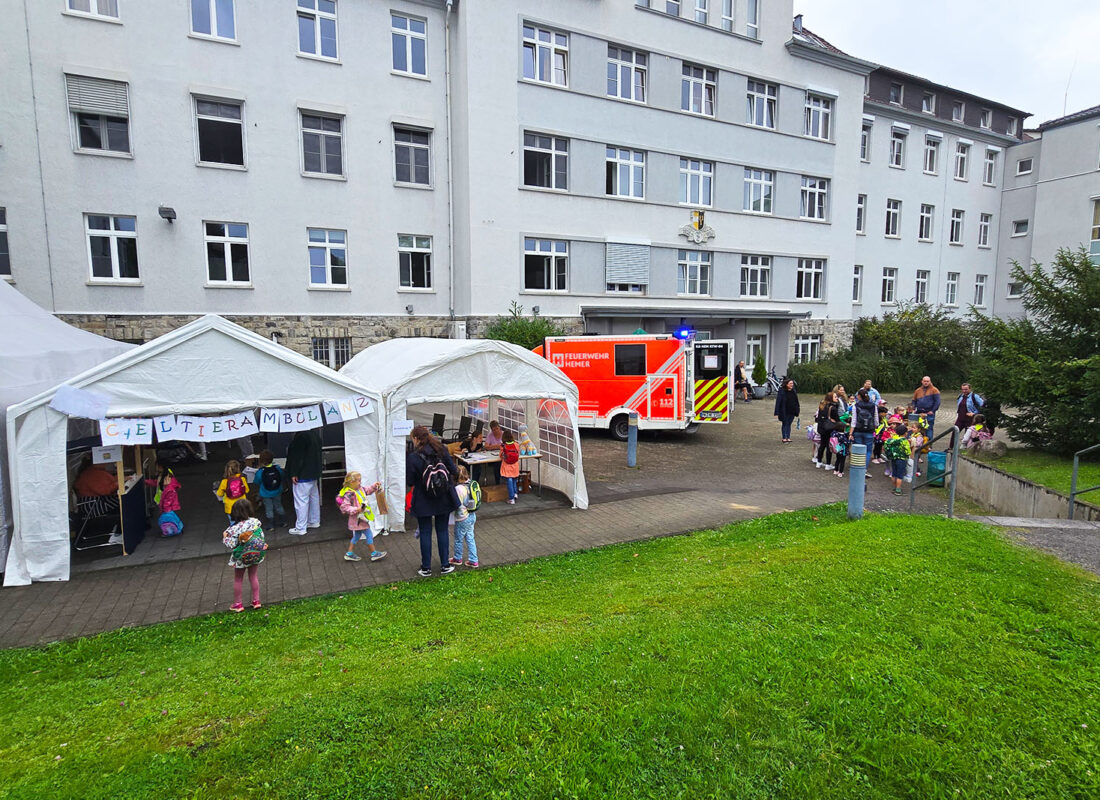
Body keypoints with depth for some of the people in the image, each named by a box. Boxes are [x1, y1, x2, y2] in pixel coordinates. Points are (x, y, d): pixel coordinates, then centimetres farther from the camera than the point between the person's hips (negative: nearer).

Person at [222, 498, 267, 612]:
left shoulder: (233, 528, -23)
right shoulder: (255, 522, -16)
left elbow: (231, 545, -20)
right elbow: (261, 536, -9)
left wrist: (224, 537, -5)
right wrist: (263, 545, 9)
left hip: (241, 558, -3)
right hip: (255, 555, 3)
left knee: (238, 580, 16)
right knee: (254, 576, 19)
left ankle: (237, 604, 27)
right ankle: (256, 600, 26)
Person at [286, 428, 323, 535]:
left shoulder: (301, 435, -23)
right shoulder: (316, 432, 5)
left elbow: (297, 457, -21)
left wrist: (294, 474, -15)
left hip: (303, 475, -10)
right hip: (314, 473, 10)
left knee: (301, 500, -2)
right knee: (314, 497, 19)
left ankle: (300, 528, 4)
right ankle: (315, 521, 32)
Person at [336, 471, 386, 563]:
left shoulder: (360, 489, 3)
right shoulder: (349, 494, -23)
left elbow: (368, 490, 22)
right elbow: (344, 507, -25)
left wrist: (374, 486, 5)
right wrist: (356, 510, -31)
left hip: (362, 518, 10)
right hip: (358, 519, -10)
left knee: (357, 535, 20)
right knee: (369, 535, -1)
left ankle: (349, 554, 30)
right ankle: (374, 554, 9)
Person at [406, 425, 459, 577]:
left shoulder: (412, 457, -16)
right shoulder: (442, 450, -8)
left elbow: (409, 482, -10)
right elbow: (453, 471, -4)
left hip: (423, 502, -3)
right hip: (444, 500, 3)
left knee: (425, 533, 10)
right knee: (442, 531, 15)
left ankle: (426, 568, 19)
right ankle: (445, 566, 22)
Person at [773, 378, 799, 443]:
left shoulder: (793, 391, 5)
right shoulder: (781, 391, -13)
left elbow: (796, 401, 15)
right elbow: (778, 402, -14)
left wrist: (797, 410, 14)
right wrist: (777, 413, -18)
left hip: (792, 411, 5)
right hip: (784, 412, -5)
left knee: (789, 424, 10)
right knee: (785, 424, 2)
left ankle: (788, 437, 15)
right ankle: (784, 438, 8)